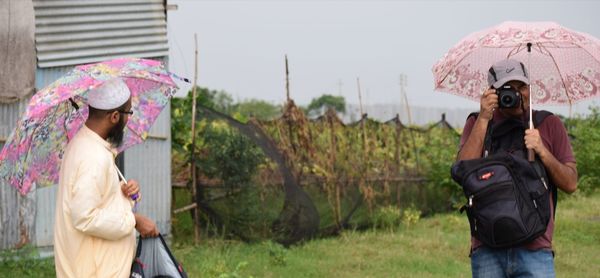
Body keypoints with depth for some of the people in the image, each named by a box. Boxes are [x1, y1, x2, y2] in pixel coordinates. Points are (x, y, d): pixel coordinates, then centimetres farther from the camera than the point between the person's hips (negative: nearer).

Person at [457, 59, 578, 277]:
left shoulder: (549, 124, 11)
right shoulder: (477, 124, 12)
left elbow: (570, 184, 5)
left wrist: (542, 151, -10)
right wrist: (484, 119, -8)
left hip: (534, 249, 0)